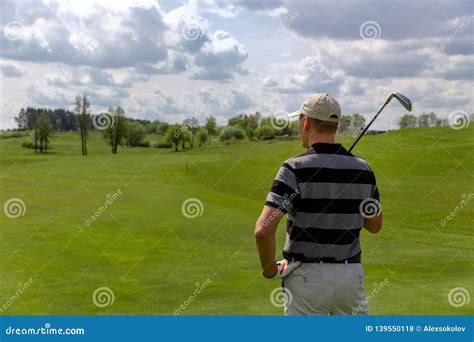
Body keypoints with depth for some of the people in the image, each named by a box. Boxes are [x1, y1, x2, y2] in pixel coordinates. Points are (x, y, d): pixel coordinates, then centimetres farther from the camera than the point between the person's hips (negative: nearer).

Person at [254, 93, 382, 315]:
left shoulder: (296, 168, -13)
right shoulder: (362, 169, 1)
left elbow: (264, 228, -22)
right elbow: (375, 225, 13)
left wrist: (270, 269, -6)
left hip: (307, 275, -4)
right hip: (351, 273, 4)